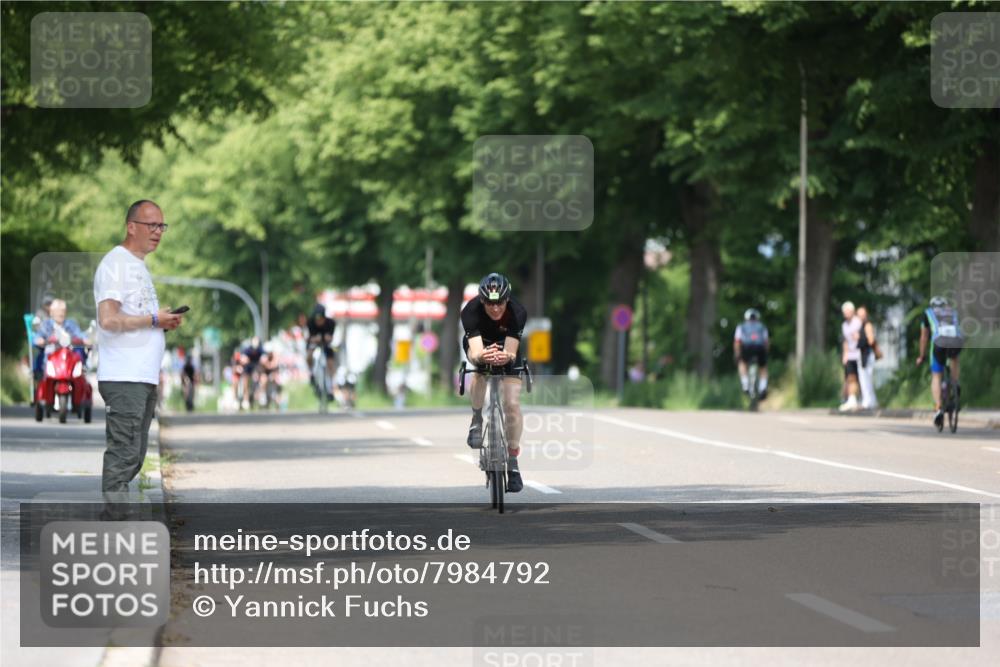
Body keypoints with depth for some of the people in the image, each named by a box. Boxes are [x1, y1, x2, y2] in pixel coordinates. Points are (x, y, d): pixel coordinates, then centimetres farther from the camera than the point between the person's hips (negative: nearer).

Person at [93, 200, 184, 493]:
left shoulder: (140, 266, 22)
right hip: (124, 378, -10)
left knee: (134, 457, 11)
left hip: (144, 378, 10)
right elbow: (108, 319, -21)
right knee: (124, 455, -12)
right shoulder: (115, 263, -9)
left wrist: (165, 323, 9)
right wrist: (154, 320, -12)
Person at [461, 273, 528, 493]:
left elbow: (511, 352, -39)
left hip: (506, 346, 1)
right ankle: (476, 420, -13)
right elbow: (475, 353, -44)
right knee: (479, 370, -36)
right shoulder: (471, 311, -35)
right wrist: (482, 356, -67)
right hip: (479, 345, -1)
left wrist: (506, 357, -62)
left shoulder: (518, 312, -33)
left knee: (512, 404, -10)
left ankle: (512, 460, 4)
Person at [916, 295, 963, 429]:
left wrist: (921, 356, 38)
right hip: (957, 342, 2)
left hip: (939, 343, -2)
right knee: (954, 358, 38)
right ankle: (955, 384, 17)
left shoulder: (928, 313, 27)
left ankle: (938, 409, -9)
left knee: (936, 377, 8)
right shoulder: (954, 313, 34)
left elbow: (924, 337, 28)